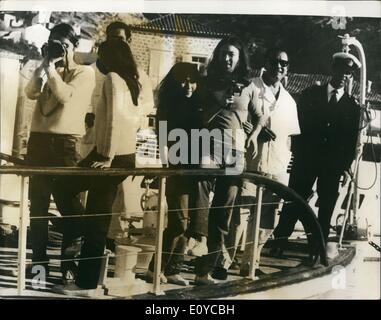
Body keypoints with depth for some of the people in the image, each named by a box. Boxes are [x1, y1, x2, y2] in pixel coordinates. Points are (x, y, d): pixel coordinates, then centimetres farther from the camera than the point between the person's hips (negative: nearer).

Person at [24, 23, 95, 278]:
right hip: (39, 139, 5)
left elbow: (65, 95, -13)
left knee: (69, 204, -1)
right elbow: (31, 93, 0)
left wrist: (52, 68, -7)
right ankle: (39, 261, 13)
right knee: (37, 203, 5)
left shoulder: (85, 73, 4)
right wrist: (45, 64, -4)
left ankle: (68, 262, 8)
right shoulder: (45, 71, 19)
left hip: (67, 143, -4)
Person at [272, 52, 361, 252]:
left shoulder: (352, 106, 9)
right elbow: (299, 124, 5)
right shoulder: (310, 94, 8)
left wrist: (345, 166, -2)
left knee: (326, 208, 4)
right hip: (306, 158, -1)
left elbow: (352, 139, 7)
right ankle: (279, 242, 5)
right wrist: (297, 152, -3)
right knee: (294, 201, -1)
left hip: (334, 164, 1)